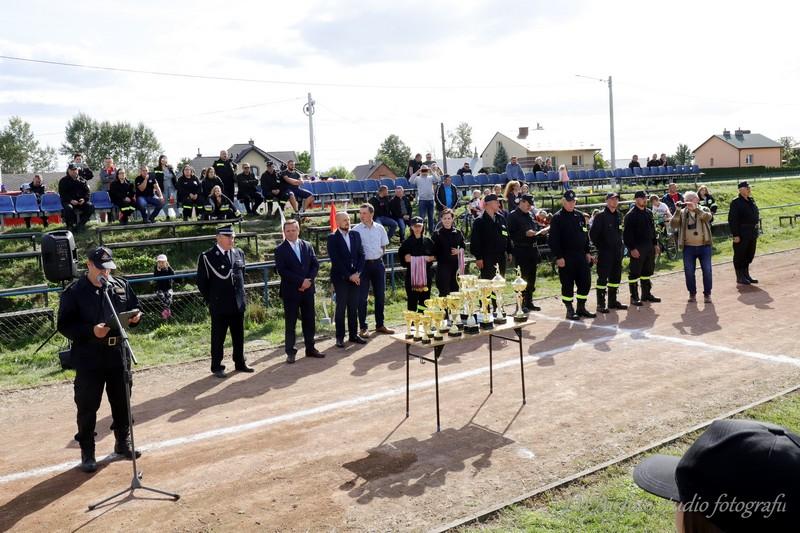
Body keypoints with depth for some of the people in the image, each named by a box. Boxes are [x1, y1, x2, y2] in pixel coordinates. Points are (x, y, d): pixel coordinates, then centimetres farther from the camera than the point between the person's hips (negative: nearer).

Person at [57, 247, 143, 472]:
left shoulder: (121, 285, 6)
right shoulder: (74, 291, -8)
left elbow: (134, 309, 16)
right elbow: (64, 325, -11)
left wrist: (135, 318, -7)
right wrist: (91, 331, -25)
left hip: (118, 354, 4)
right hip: (88, 357, -4)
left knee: (122, 401, 15)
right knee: (87, 406, 4)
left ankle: (122, 442, 33)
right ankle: (87, 453, 18)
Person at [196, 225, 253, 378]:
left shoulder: (239, 253, 8)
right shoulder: (207, 257, -9)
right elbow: (201, 282, -5)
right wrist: (210, 300, -3)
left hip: (238, 304, 5)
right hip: (219, 306, -5)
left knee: (239, 336, 13)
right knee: (218, 338, 5)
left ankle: (240, 363, 26)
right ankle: (217, 367, 15)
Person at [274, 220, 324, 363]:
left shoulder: (307, 246, 8)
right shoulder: (280, 250, -4)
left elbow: (315, 264, 5)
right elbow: (281, 270, -13)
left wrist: (309, 280, -11)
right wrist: (300, 281, -17)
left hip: (308, 289, 4)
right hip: (290, 291, -4)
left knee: (309, 320, 10)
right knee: (290, 323, 2)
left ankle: (310, 348, 22)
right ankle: (290, 352, 10)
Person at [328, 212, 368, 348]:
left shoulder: (355, 235, 10)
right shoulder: (332, 238, -5)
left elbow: (361, 255, 8)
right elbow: (335, 260, -11)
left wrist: (357, 273, -5)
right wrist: (349, 276, -13)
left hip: (355, 277, 4)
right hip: (340, 278, -4)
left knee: (354, 307, 8)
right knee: (341, 308, 0)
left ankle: (353, 335, 17)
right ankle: (340, 337, 7)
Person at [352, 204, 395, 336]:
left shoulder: (379, 228, 3)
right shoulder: (356, 230, -6)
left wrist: (378, 256, 4)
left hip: (378, 263, 4)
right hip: (363, 264, -3)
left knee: (380, 295, 10)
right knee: (362, 297, 0)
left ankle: (380, 325, 23)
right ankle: (363, 327, 9)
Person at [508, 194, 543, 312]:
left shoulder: (531, 214, 16)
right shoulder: (513, 216, -8)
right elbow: (511, 234, -14)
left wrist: (540, 231, 5)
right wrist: (525, 234, -22)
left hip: (533, 249, 8)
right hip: (521, 250, -8)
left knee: (531, 277, 12)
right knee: (523, 277, -6)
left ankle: (529, 302, 21)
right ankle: (521, 304, 0)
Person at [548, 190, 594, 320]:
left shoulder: (579, 216, 12)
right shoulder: (557, 218, -7)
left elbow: (585, 234, 18)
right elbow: (553, 239, -11)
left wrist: (587, 252, 12)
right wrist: (558, 257, -16)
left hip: (581, 255, 6)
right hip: (566, 257, -6)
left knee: (585, 282, 7)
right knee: (567, 284, 0)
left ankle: (581, 308, 20)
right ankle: (570, 310, 11)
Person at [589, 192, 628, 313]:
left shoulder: (619, 215, 12)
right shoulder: (601, 216, -10)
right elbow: (592, 234, -11)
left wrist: (621, 247, 11)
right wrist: (600, 247, -10)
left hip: (617, 252, 7)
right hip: (605, 253, -7)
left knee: (616, 276, 13)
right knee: (602, 278, -4)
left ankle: (613, 301, 25)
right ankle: (600, 304, 0)